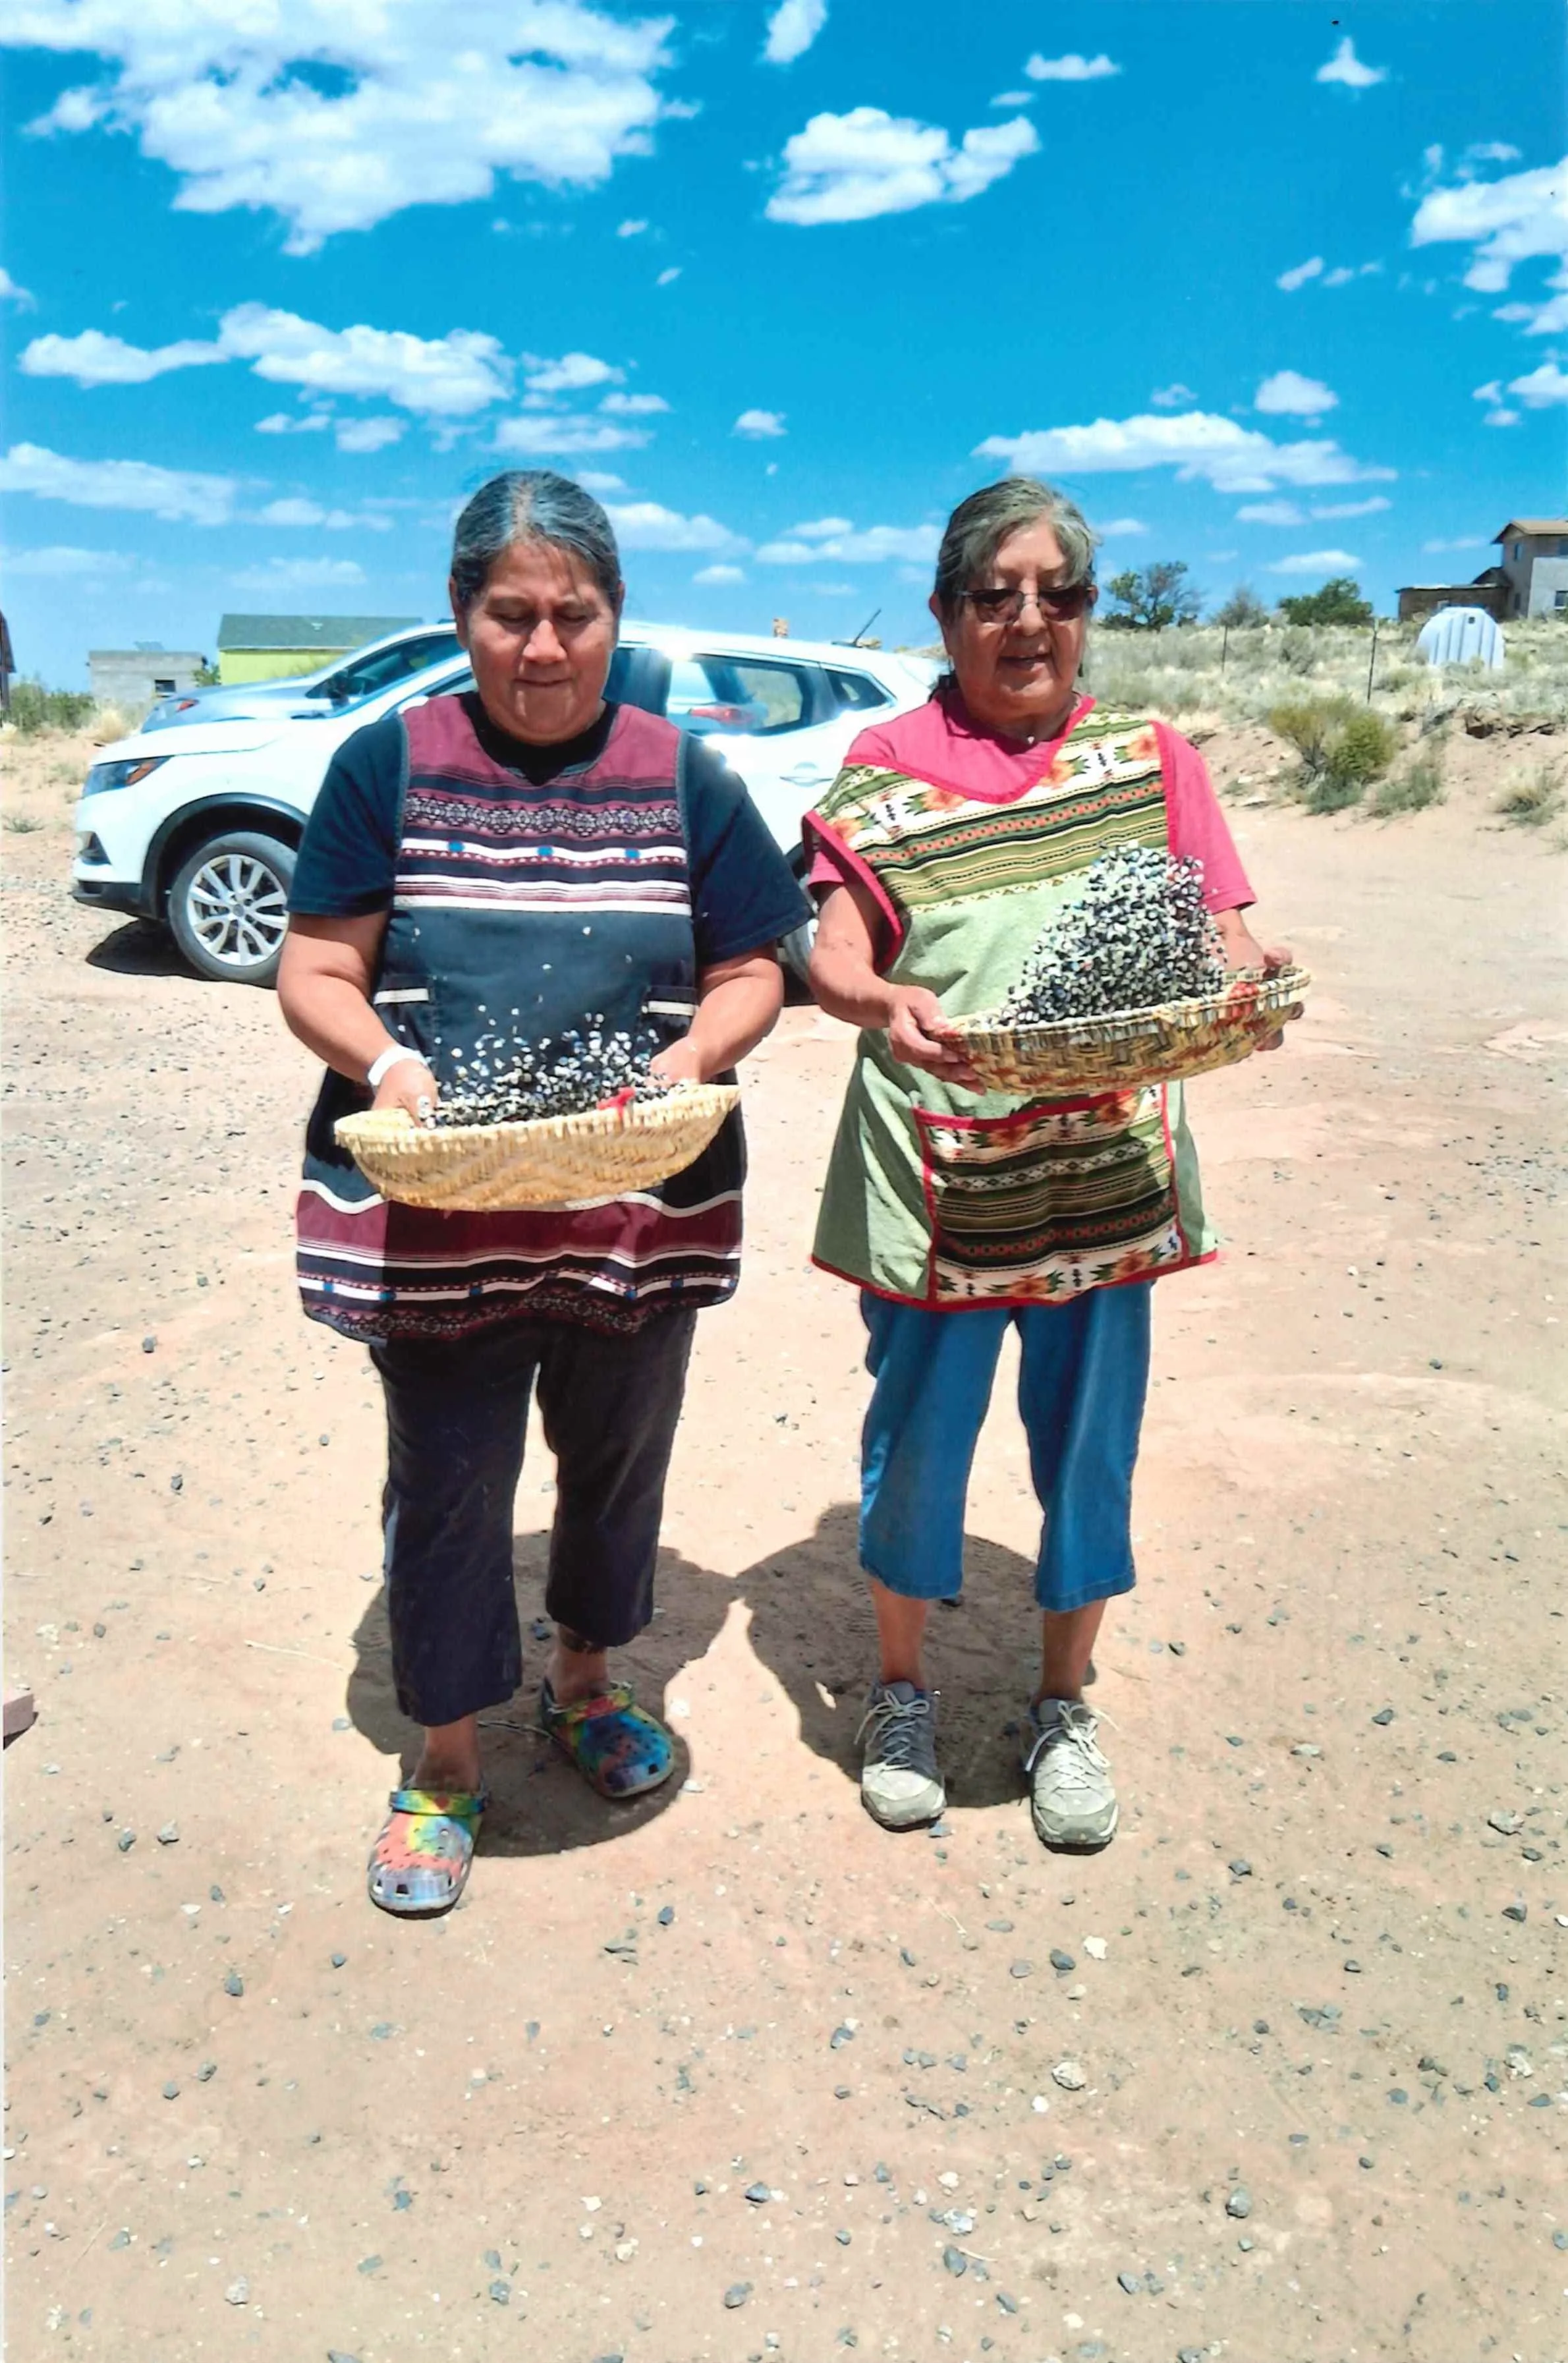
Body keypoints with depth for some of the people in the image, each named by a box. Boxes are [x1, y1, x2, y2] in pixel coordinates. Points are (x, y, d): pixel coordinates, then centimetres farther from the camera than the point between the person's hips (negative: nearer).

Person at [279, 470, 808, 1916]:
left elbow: (751, 975, 4)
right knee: (447, 1481, 9)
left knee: (619, 1455, 18)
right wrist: (383, 1061, -21)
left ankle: (585, 1682, 45)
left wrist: (695, 1056, -16)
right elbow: (315, 972, -2)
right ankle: (448, 1760, 31)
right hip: (432, 1211, -1)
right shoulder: (388, 765, -1)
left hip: (643, 1211, 2)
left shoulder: (686, 778, 2)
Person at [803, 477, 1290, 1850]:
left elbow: (1218, 936, 3)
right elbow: (834, 961, -6)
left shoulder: (1149, 758, 9)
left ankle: (1065, 1708, 33)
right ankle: (902, 1690, 33)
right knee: (918, 1437, 7)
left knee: (1090, 1440, 10)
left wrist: (1245, 975, -21)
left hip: (1107, 1170, 2)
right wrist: (887, 1003, -28)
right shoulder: (888, 770, 3)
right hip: (936, 1171, -1)